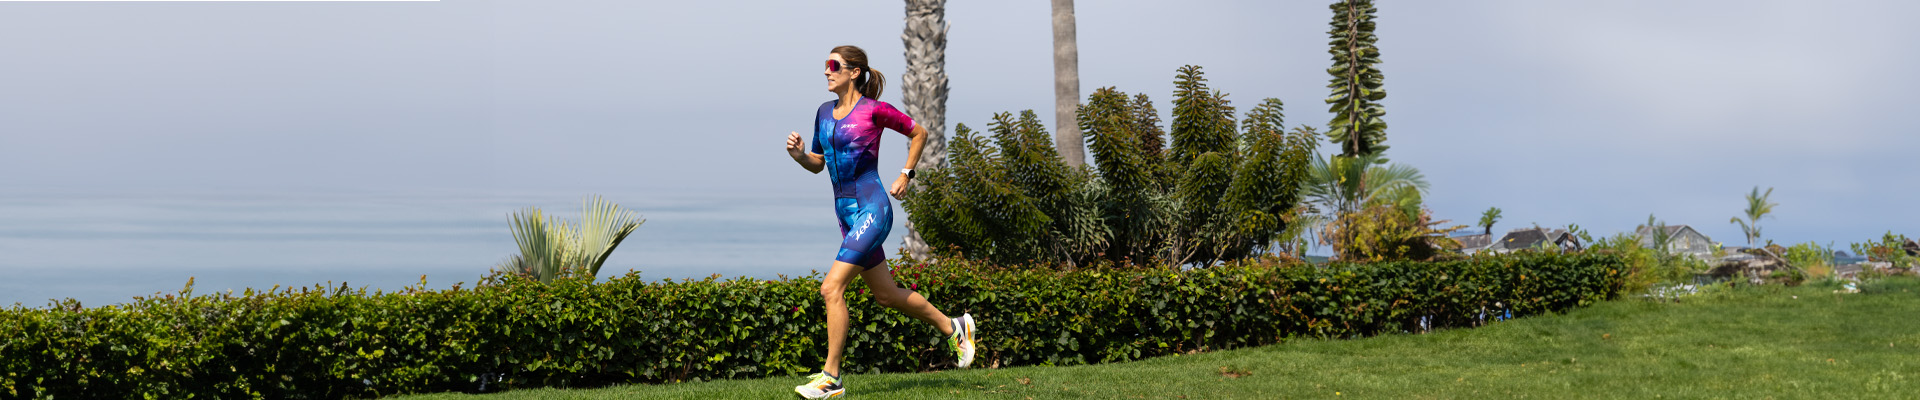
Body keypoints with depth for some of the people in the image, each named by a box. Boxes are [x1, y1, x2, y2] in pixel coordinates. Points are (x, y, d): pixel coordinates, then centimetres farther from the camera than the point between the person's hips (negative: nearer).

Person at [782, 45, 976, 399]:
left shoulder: (874, 110, -8)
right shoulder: (824, 113, 11)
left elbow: (919, 133, 5)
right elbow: (817, 163, 19)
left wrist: (906, 175, 0)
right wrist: (798, 154, -1)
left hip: (872, 210, -8)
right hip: (847, 214, 8)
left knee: (831, 287, -17)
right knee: (886, 295, 15)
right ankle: (953, 327, 35)